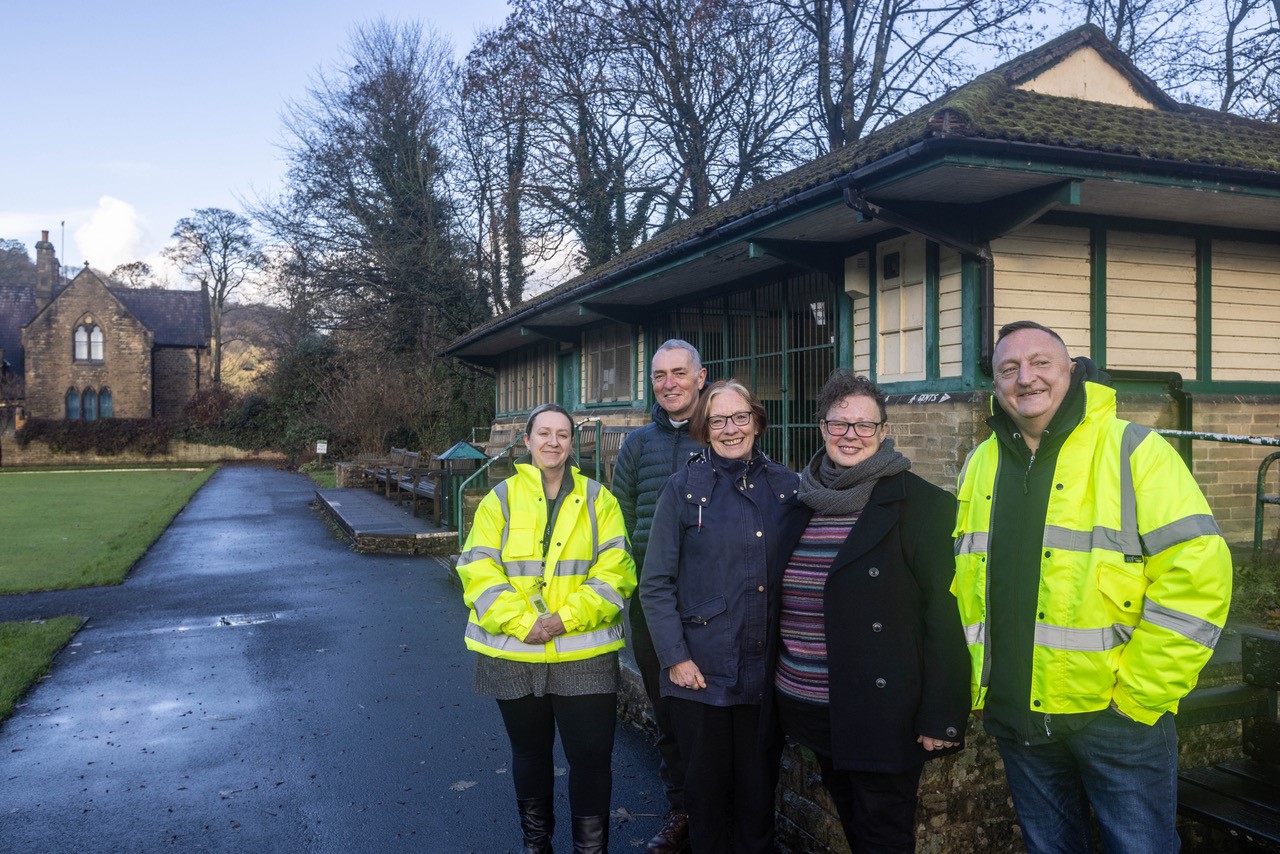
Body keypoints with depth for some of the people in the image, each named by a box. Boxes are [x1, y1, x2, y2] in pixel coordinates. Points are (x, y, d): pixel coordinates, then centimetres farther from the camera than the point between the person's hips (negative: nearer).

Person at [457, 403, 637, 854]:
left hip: (583, 653, -1)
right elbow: (479, 572, -6)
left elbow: (614, 571, -6)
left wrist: (566, 618, -18)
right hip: (514, 652, 1)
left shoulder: (598, 499, 2)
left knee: (591, 754, 1)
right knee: (529, 752, 18)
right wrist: (522, 622, -18)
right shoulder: (500, 499, 2)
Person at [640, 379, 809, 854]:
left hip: (767, 671, 2)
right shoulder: (683, 489, -3)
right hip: (701, 672, -2)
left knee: (759, 785, 15)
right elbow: (656, 583, -4)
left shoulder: (787, 488, 3)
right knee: (707, 785, 12)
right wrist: (674, 656, -10)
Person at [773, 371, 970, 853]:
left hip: (882, 713, -5)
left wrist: (940, 717, -15)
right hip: (814, 710, 6)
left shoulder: (919, 503, -11)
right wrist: (783, 691, 13)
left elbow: (944, 618, -13)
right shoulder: (802, 501, 6)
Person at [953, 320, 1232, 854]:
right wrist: (976, 684, 8)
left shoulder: (1132, 450, -9)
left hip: (1115, 715, -4)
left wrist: (1140, 694, -16)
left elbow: (1197, 574, -16)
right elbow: (960, 586, 14)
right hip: (1015, 713, 5)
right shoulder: (979, 466, 6)